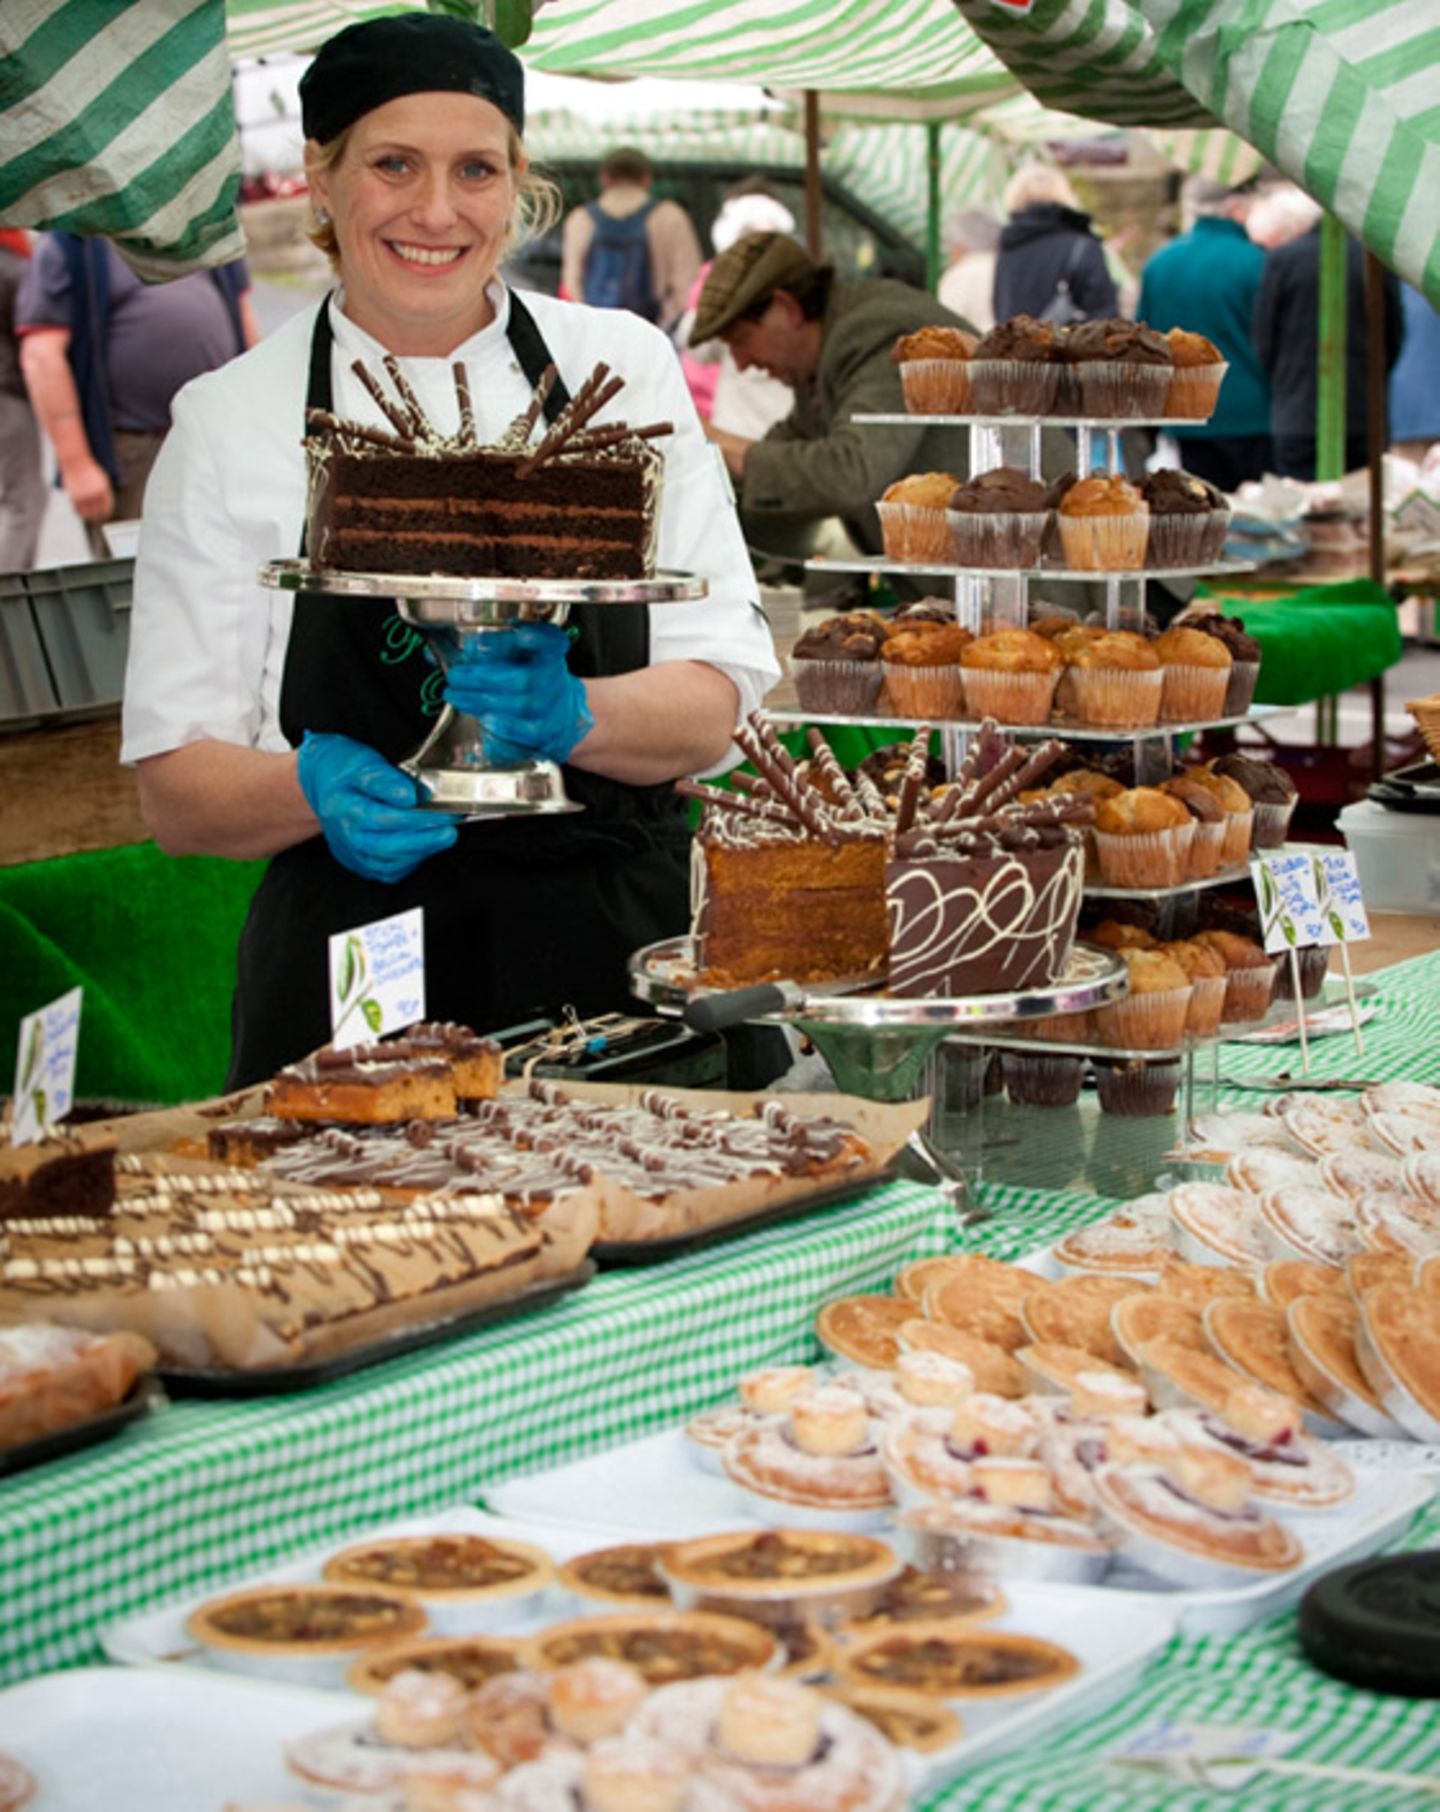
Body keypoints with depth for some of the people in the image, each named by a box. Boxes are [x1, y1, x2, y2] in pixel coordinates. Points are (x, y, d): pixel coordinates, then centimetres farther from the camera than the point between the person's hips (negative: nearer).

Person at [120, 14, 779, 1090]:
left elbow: (716, 708, 1)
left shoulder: (620, 366, 4)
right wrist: (317, 788, -19)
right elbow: (177, 790, 2)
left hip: (626, 959, 1)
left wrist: (572, 717, -20)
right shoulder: (233, 419, 1)